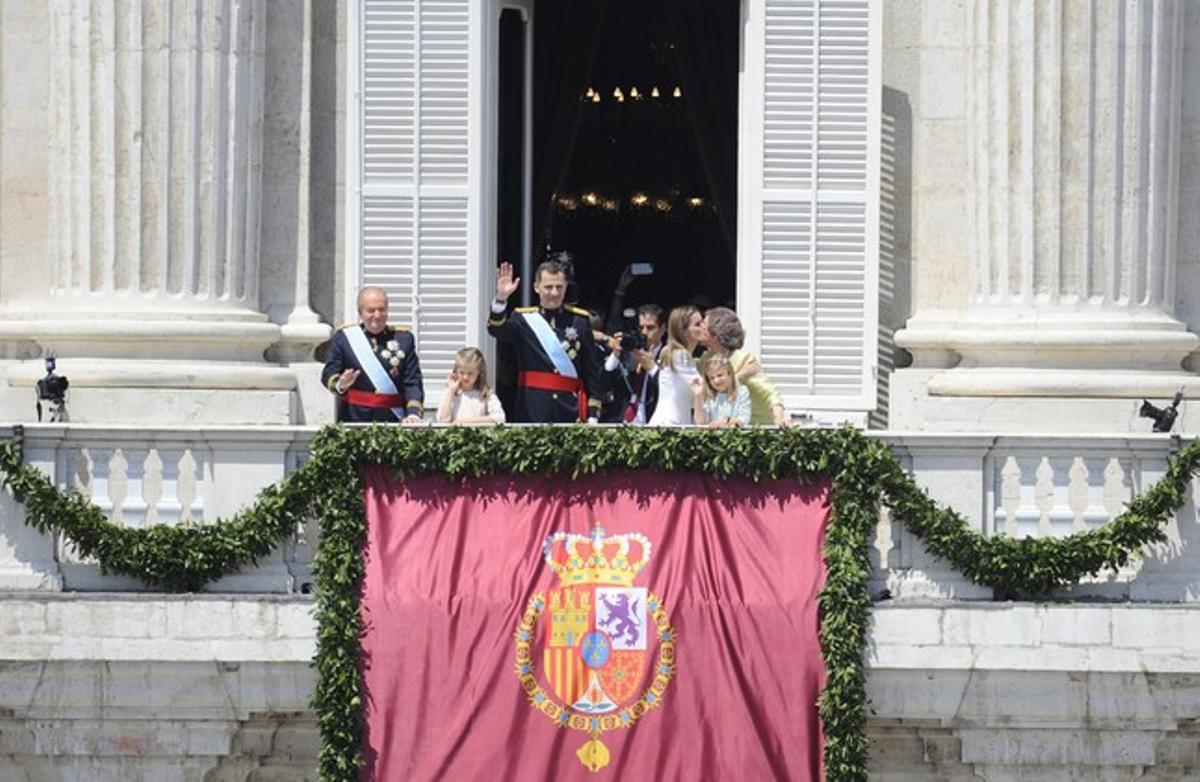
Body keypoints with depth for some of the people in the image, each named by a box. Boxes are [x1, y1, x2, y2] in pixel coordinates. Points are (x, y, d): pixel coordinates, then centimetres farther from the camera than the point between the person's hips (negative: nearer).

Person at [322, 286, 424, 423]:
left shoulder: (404, 338, 8)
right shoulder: (344, 336, 7)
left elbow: (413, 382, 3)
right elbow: (328, 374, 6)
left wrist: (413, 412, -12)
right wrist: (340, 385, -18)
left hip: (393, 419, 1)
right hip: (354, 417, -1)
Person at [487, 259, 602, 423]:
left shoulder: (579, 321, 7)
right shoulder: (524, 319, 5)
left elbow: (592, 371, 7)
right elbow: (497, 330, -15)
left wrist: (592, 413, 2)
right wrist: (501, 299, -33)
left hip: (570, 410, 1)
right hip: (532, 412, -1)